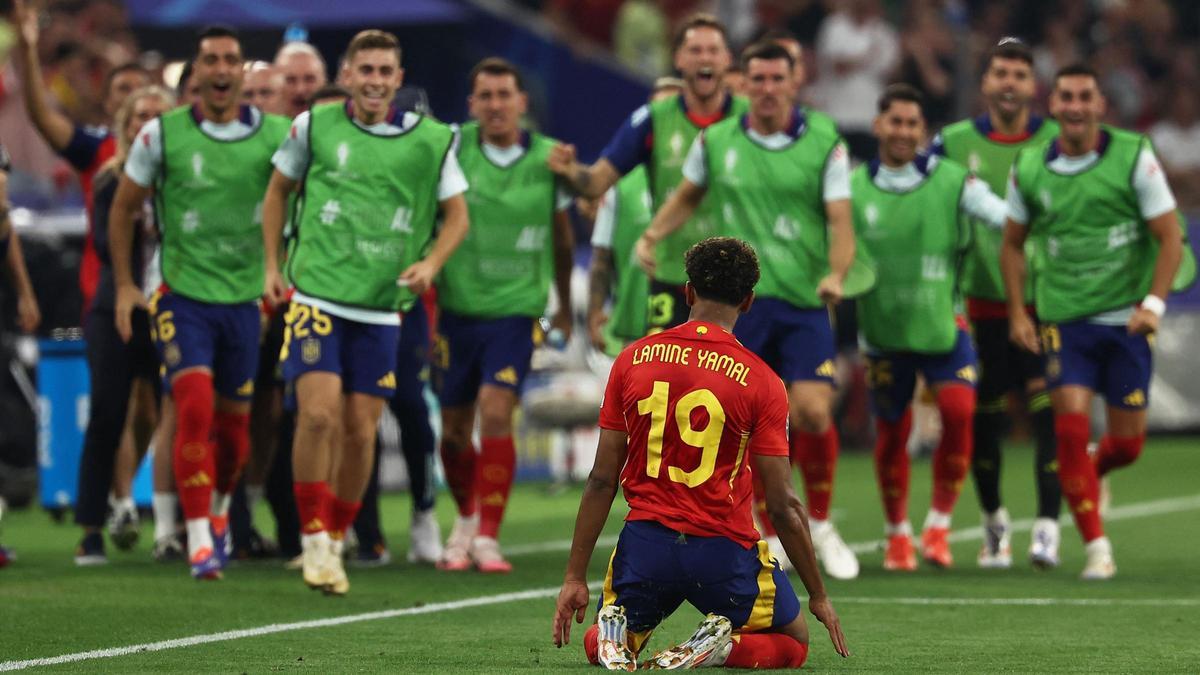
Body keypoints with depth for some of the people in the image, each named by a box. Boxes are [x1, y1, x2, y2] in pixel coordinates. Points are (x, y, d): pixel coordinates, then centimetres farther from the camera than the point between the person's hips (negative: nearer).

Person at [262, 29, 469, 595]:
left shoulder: (431, 140, 1)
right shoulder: (315, 126, 1)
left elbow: (457, 215, 10)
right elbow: (278, 189, 16)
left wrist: (430, 263, -8)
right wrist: (272, 265, 9)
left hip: (381, 308, 1)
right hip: (316, 293, -1)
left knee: (360, 430, 3)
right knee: (319, 412, -16)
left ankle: (336, 541, 21)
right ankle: (313, 538, -5)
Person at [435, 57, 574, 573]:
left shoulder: (549, 159, 0)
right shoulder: (453, 151, -5)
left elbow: (562, 235, 14)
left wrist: (564, 305, 23)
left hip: (516, 308, -1)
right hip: (456, 306, 1)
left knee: (495, 414, -17)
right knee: (454, 430, 7)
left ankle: (488, 537, -10)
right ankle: (466, 518, 33)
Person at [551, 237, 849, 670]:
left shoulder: (633, 359, 0)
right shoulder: (760, 380, -8)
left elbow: (601, 480, 1)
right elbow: (783, 506, -7)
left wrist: (576, 576, 7)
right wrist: (818, 595, 4)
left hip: (645, 541, 3)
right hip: (723, 550, -2)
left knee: (598, 646, 28)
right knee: (793, 643, 21)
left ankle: (614, 630, -9)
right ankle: (725, 644, -11)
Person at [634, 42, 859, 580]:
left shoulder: (825, 142, -1)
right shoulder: (715, 142, 5)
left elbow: (840, 219, -6)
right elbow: (687, 196, 23)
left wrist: (836, 274, -23)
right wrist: (652, 235, 8)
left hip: (804, 300, -1)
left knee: (812, 411, -14)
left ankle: (820, 525, 8)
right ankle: (773, 537, 12)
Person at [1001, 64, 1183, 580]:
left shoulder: (1134, 156, -6)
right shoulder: (1029, 167, 1)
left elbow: (1170, 237, -4)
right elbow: (1013, 243, 14)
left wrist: (1153, 304, -15)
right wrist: (1017, 312, 5)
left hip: (1127, 321, -1)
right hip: (1064, 320, 1)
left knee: (1127, 442, 3)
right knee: (1071, 425, -14)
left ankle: (1089, 473, 40)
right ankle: (1096, 547, -5)